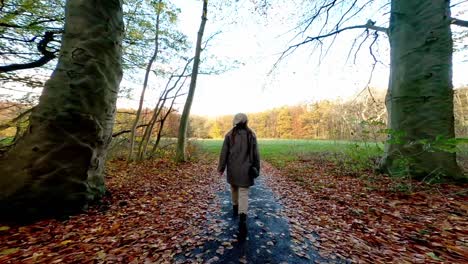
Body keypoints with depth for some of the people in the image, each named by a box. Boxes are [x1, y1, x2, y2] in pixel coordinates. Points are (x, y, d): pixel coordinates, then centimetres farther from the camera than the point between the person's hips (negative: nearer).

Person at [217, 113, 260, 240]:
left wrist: (221, 168, 5)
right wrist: (257, 169, 9)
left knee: (234, 188, 24)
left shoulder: (230, 135, -4)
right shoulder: (251, 135, -4)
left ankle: (235, 209, 43)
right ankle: (242, 220, -12)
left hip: (232, 168, 2)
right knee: (244, 193, 1)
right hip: (245, 170, -1)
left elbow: (224, 152, -4)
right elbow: (255, 154, -2)